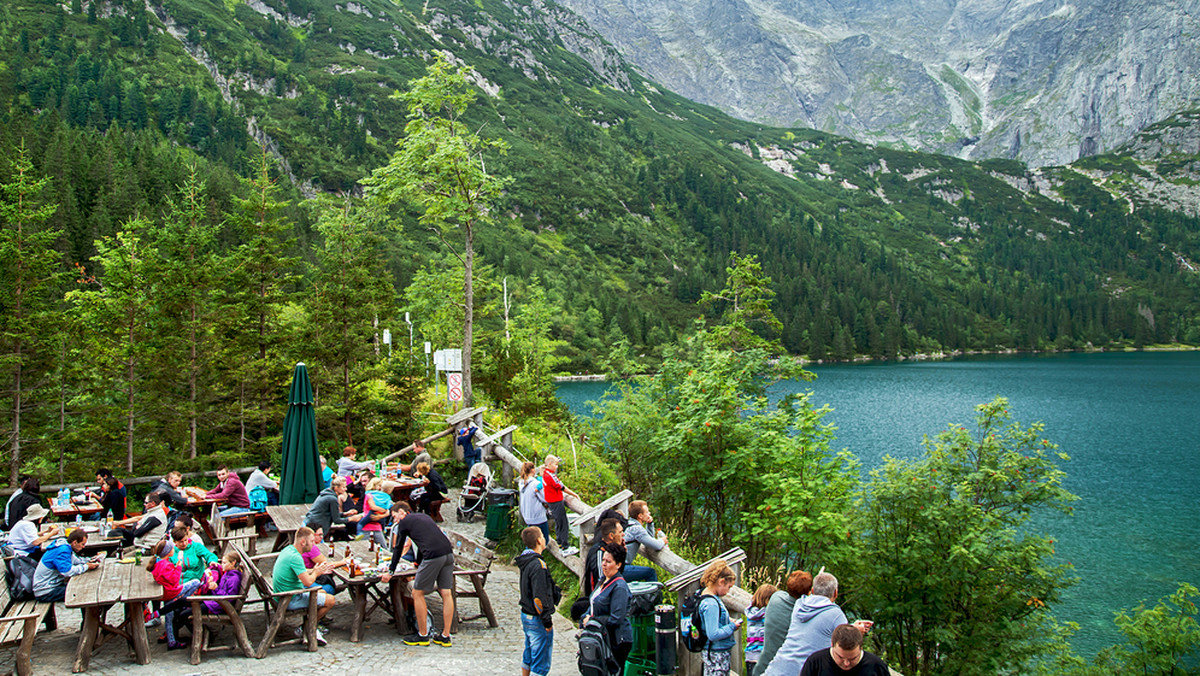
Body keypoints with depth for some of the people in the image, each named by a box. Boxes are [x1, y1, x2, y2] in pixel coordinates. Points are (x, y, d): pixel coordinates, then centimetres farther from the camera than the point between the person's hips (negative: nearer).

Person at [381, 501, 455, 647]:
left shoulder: (404, 522, 11)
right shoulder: (424, 516, 30)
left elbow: (398, 549, 13)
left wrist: (391, 572, 21)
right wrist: (419, 566, 47)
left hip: (433, 556, -7)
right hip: (448, 553, 7)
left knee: (417, 593, 6)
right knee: (446, 594, 8)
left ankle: (423, 635, 11)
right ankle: (445, 636, 11)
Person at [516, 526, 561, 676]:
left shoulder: (526, 561, 7)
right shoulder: (537, 564, -22)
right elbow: (539, 597, -24)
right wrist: (547, 622, -17)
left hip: (526, 614, 9)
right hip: (537, 619, -9)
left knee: (528, 656, 21)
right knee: (541, 663, -1)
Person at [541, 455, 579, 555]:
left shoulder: (545, 474, 7)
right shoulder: (550, 475, -21)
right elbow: (562, 488, -18)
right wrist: (575, 494, -11)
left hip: (550, 502, 10)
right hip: (557, 502, -10)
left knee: (558, 524, 20)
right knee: (563, 525, -4)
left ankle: (560, 545, 30)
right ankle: (566, 548, -1)